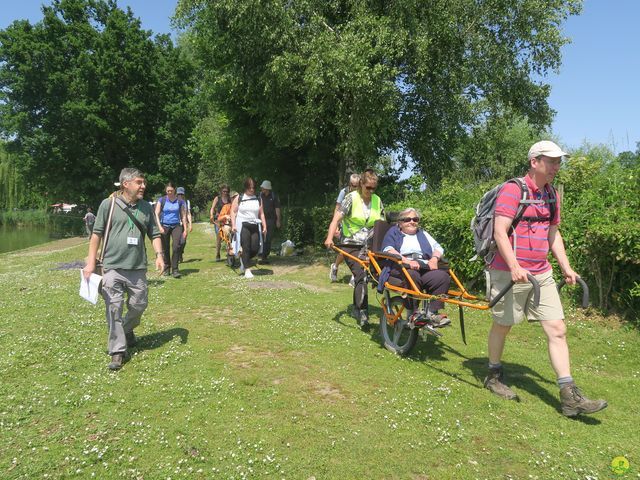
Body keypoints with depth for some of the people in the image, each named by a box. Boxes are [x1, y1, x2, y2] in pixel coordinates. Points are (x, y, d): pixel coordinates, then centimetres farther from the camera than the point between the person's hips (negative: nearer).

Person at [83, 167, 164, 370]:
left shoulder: (146, 207, 8)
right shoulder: (109, 204, -2)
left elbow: (154, 233, 12)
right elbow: (97, 233, -1)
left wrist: (159, 255, -2)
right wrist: (91, 262, -4)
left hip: (138, 268, 3)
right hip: (113, 267, -3)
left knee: (138, 305, 10)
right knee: (114, 310, -1)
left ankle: (127, 330, 41)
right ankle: (117, 352, 9)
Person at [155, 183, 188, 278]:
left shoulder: (180, 201, 4)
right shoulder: (161, 200, 2)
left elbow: (183, 216, 9)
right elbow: (156, 214, -1)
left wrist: (185, 229, 5)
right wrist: (159, 227, -13)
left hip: (176, 226, 0)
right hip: (165, 226, 0)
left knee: (176, 246, -16)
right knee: (165, 248, 5)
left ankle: (175, 269, -10)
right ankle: (166, 268, 21)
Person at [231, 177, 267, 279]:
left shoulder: (258, 199, 13)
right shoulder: (239, 198, 5)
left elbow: (261, 214, 14)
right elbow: (233, 212, 3)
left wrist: (264, 226, 6)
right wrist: (233, 225, -8)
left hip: (255, 226, 3)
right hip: (242, 226, -3)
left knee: (255, 248, -2)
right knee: (246, 248, -7)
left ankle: (243, 261, 27)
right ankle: (247, 270, 1)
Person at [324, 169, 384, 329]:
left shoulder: (377, 200, 6)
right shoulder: (351, 198, -8)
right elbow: (337, 218, -17)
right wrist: (329, 238, -32)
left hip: (369, 245, 4)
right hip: (351, 245, -4)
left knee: (360, 277, 6)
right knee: (361, 277, -15)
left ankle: (357, 309, 27)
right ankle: (363, 315, -10)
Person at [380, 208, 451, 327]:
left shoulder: (423, 234, 34)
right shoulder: (393, 232, 20)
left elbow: (438, 248, 21)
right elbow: (388, 250, -1)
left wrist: (434, 258, -4)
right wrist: (407, 261, -18)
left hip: (424, 268, 4)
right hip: (400, 267, -4)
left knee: (443, 276, -26)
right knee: (412, 275, -39)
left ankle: (432, 313, -25)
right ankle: (414, 313, -30)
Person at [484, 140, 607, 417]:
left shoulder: (552, 195, 13)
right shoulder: (512, 190, -12)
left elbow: (553, 234, 21)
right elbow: (500, 231, -19)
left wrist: (566, 267, 14)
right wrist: (514, 266, -28)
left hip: (542, 274, 7)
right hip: (510, 273, -7)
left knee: (557, 329, 2)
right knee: (503, 325, 9)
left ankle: (569, 397, 8)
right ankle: (494, 376, 30)